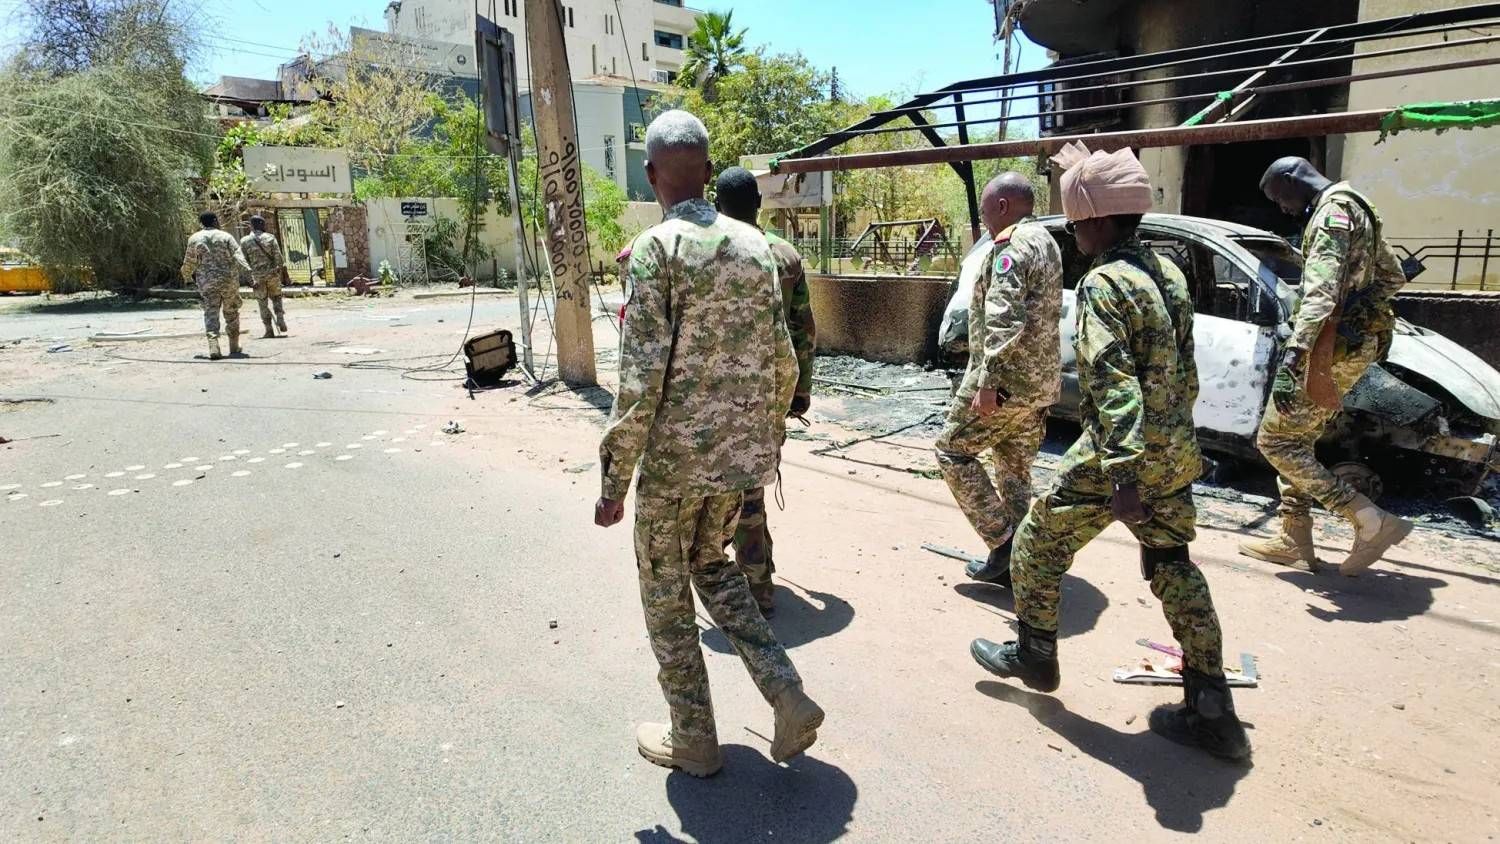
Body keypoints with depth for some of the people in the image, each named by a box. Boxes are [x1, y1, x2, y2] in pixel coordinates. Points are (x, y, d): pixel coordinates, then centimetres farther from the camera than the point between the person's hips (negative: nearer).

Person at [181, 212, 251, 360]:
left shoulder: (194, 238, 5)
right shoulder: (226, 236, 1)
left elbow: (189, 262, 11)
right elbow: (237, 254, -14)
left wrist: (187, 276, 28)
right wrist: (246, 269, -21)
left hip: (207, 282, 1)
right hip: (229, 280, -1)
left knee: (211, 313, -1)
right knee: (231, 313, 11)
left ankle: (213, 346, -17)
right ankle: (234, 347, 18)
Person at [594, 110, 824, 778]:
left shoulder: (656, 248, -12)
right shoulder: (754, 244, 5)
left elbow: (641, 377, -18)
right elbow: (782, 363, 7)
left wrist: (614, 480, -12)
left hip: (675, 454, -6)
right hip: (743, 450, 6)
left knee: (665, 592, 13)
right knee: (712, 565, 25)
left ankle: (693, 739, 26)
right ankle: (787, 695, 16)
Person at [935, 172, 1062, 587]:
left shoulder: (1013, 245, -14)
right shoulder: (1045, 241, 18)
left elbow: (1005, 321, -25)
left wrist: (987, 383, -26)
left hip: (1007, 379, -10)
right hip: (1040, 382, 10)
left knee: (953, 450, 3)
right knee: (1015, 470, 15)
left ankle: (1003, 541, 0)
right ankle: (1015, 561, 21)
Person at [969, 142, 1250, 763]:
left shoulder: (1103, 284, -17)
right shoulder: (1167, 272, 10)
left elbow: (1114, 383, -28)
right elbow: (1184, 370, 17)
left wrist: (1123, 476, -34)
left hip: (1119, 456, -8)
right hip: (1176, 456, 8)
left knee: (1039, 544, 12)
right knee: (1174, 572, 15)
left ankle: (1033, 656, 28)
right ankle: (1212, 715, 19)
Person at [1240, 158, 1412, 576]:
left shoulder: (1333, 210, -13)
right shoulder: (1357, 210, 21)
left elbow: (1322, 289, -27)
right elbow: (1393, 275, 31)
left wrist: (1295, 350, -36)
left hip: (1331, 348, -10)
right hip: (1354, 345, 10)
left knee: (1276, 441, -7)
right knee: (1296, 441, 14)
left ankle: (1371, 521, -8)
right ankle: (1294, 539, 17)